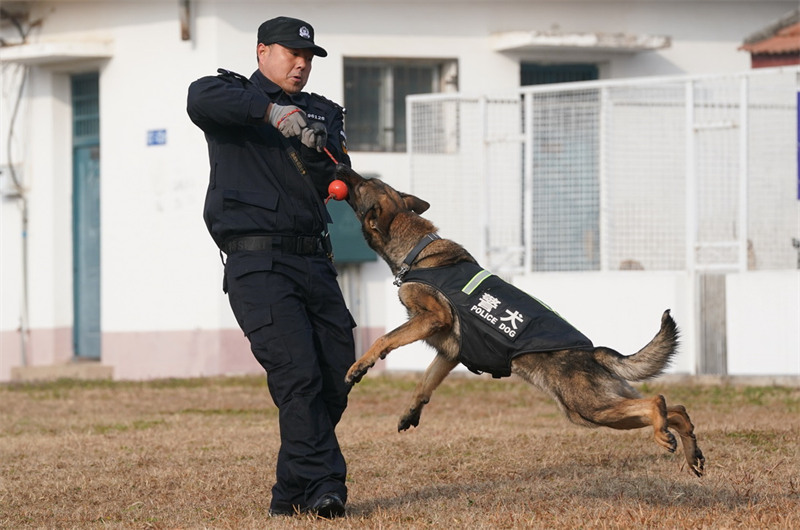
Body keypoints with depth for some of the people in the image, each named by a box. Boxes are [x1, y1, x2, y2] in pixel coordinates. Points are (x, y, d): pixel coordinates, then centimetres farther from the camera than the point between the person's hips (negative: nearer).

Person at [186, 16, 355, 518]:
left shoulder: (321, 113, 20)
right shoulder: (235, 95, 6)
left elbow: (336, 182, 4)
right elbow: (201, 99, -19)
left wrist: (320, 149, -18)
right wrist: (274, 113, -27)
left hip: (315, 260, 6)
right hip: (258, 263, -6)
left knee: (337, 376, 2)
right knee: (297, 373, -18)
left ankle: (291, 494, 11)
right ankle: (322, 483, -20)